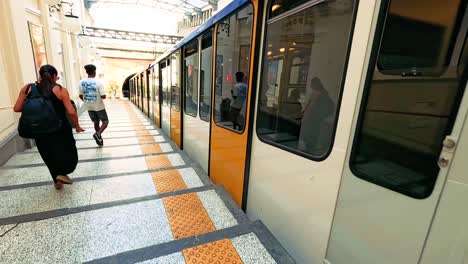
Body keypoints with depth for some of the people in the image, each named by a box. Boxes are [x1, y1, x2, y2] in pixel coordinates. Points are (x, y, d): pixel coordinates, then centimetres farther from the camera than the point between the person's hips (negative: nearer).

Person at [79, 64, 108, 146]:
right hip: (99, 107, -5)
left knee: (96, 123, 18)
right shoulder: (98, 82, -17)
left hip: (89, 107, 5)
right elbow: (103, 96, -21)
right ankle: (98, 134, -12)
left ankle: (99, 139, 25)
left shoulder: (81, 82, -4)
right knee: (105, 122, 11)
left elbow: (81, 96, 4)